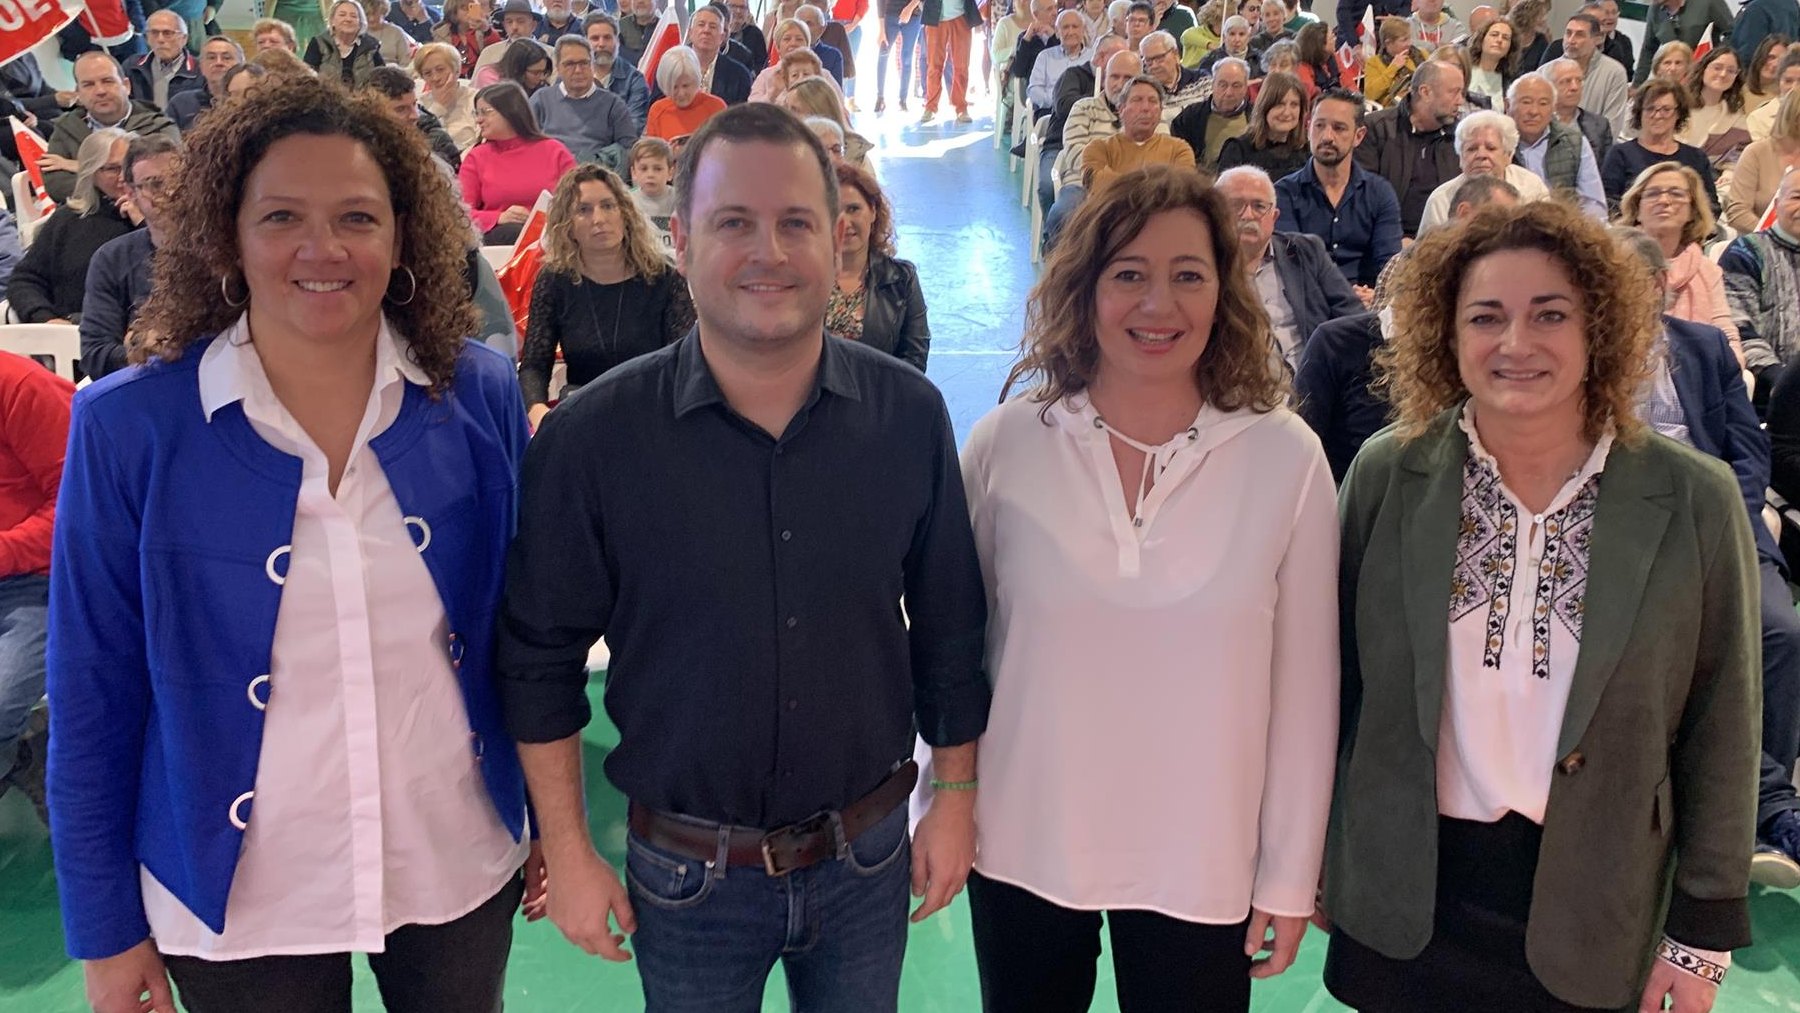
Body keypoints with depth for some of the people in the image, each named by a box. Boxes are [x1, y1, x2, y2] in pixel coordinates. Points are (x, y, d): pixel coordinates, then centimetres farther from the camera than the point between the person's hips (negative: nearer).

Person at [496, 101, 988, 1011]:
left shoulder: (910, 415, -9)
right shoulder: (591, 438, -15)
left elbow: (949, 625, 1)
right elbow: (541, 656, -6)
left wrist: (956, 796, 5)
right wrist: (567, 851, -3)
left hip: (869, 856, 2)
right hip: (685, 872, -1)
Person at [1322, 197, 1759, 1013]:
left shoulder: (1696, 503, -9)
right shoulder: (1386, 475, -7)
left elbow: (1719, 731, -2)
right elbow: (1338, 680, 0)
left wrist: (1704, 931, 0)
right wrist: (1313, 856, 4)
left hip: (1589, 918, 0)